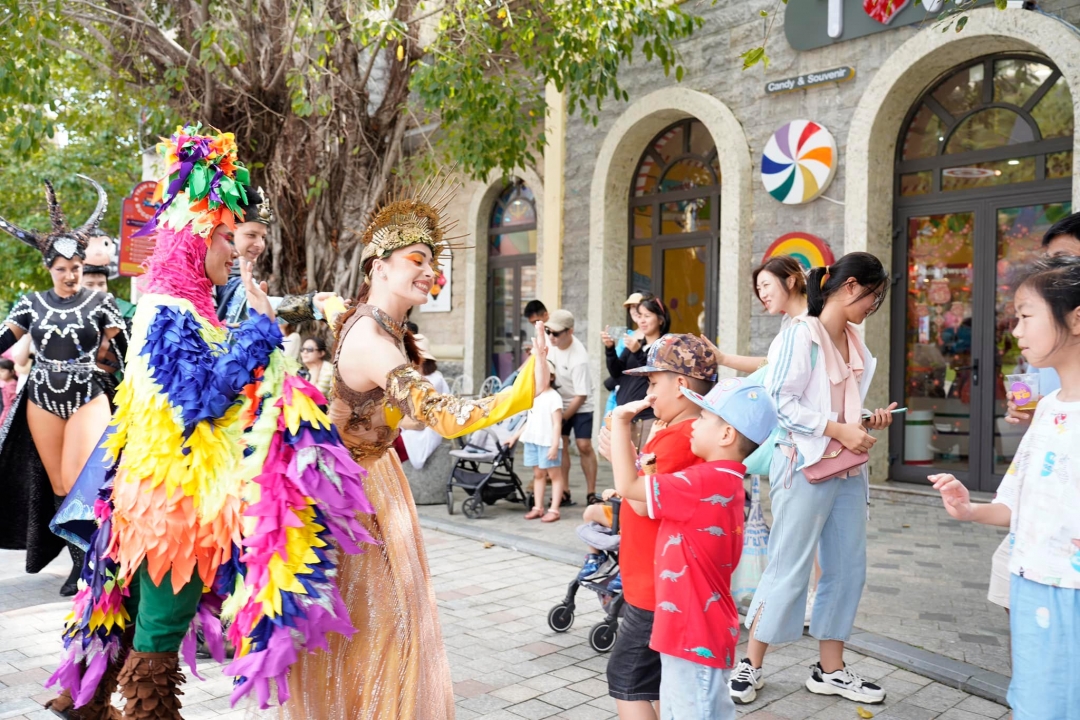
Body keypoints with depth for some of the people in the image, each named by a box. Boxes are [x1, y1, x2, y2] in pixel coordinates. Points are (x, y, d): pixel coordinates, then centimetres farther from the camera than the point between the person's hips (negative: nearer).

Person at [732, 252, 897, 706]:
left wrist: (866, 421, 3)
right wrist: (840, 431, -20)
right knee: (789, 569, -1)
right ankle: (750, 665, 15)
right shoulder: (801, 335, -12)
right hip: (805, 466, -8)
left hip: (848, 469, 8)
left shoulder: (854, 343, 12)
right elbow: (782, 403, -18)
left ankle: (830, 670, 25)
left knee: (848, 567, 11)